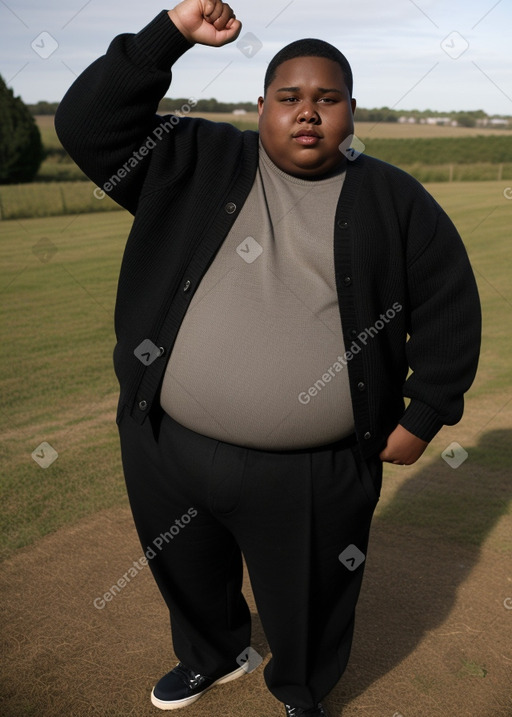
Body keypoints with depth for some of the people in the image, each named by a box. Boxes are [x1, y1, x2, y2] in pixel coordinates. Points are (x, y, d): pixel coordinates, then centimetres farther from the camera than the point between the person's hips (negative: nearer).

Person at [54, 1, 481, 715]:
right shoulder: (194, 165, 1)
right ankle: (216, 654, 60)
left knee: (310, 605, 18)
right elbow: (87, 122, -8)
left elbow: (449, 307, 3)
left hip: (316, 475, -1)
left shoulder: (394, 200, -1)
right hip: (169, 450, 2)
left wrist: (424, 416, 1)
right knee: (190, 578, 27)